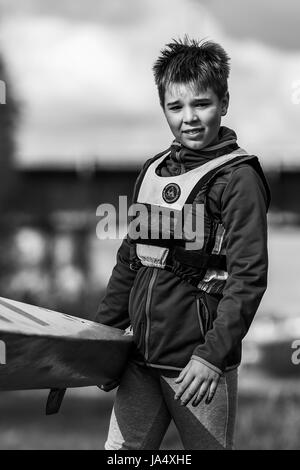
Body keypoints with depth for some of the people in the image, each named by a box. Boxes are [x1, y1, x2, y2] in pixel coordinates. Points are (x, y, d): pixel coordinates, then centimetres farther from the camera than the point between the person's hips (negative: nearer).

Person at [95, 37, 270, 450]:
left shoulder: (238, 178, -8)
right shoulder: (153, 171, 12)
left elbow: (249, 277, -14)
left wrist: (213, 355, -21)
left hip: (197, 366, -6)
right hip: (141, 357, 6)